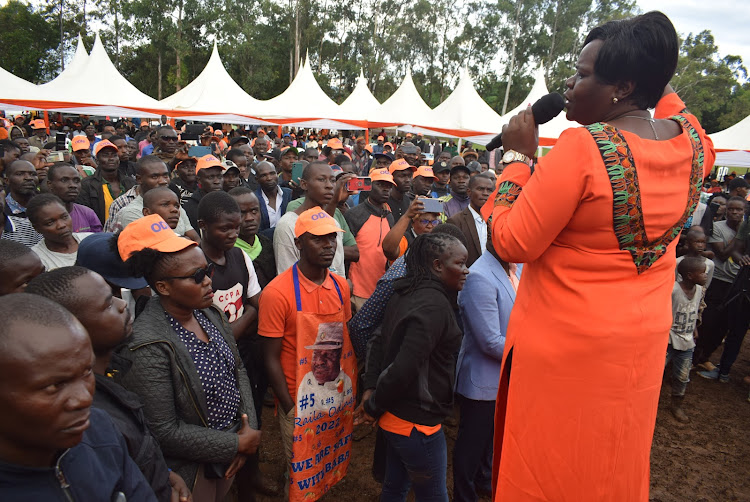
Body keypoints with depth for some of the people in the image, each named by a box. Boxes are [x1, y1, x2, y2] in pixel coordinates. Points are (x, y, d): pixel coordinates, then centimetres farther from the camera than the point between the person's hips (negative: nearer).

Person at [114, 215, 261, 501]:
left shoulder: (208, 312, -6)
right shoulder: (147, 346, -28)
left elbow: (237, 369, 4)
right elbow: (163, 432, -24)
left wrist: (249, 430, -6)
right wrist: (237, 443, -17)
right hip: (193, 472, -6)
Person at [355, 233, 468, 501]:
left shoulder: (404, 295, 4)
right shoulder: (434, 305, -25)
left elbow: (380, 342, 8)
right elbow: (404, 368, -28)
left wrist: (370, 388, 2)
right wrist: (374, 407, -15)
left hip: (395, 416, 9)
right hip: (417, 422, -8)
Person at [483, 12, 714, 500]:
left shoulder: (583, 147, -25)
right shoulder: (690, 139, -2)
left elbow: (511, 243, -21)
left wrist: (518, 155, -11)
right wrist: (659, 82, 16)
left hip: (566, 347, -7)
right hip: (644, 340, 7)